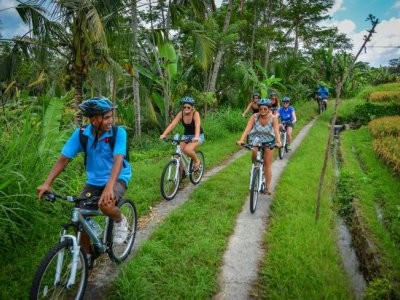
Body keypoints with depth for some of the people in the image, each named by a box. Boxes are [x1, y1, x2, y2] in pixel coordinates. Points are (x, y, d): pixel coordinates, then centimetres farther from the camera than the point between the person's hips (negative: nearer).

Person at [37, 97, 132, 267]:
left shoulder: (119, 133, -20)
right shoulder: (81, 134, -12)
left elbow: (118, 160, -32)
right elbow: (63, 159, -12)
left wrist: (109, 186, -47)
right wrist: (47, 184, -23)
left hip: (117, 178, -4)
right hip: (94, 180, 4)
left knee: (105, 205, -33)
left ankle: (120, 222, 3)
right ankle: (87, 255, 22)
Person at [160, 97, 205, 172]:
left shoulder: (195, 114, -22)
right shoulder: (181, 114, -12)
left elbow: (197, 126, -39)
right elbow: (172, 124, -23)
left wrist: (196, 137, -57)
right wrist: (164, 134, -37)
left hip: (198, 136, -4)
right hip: (186, 135, 5)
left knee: (187, 150, -30)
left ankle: (197, 161, 0)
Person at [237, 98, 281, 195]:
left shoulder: (273, 118, -23)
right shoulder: (254, 117, -21)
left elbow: (277, 131, -34)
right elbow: (247, 129, -31)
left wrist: (278, 142, -53)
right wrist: (241, 140, -46)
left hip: (269, 141, 0)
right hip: (257, 140, 1)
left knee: (267, 164, -1)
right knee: (254, 152, -30)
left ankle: (268, 187, 9)